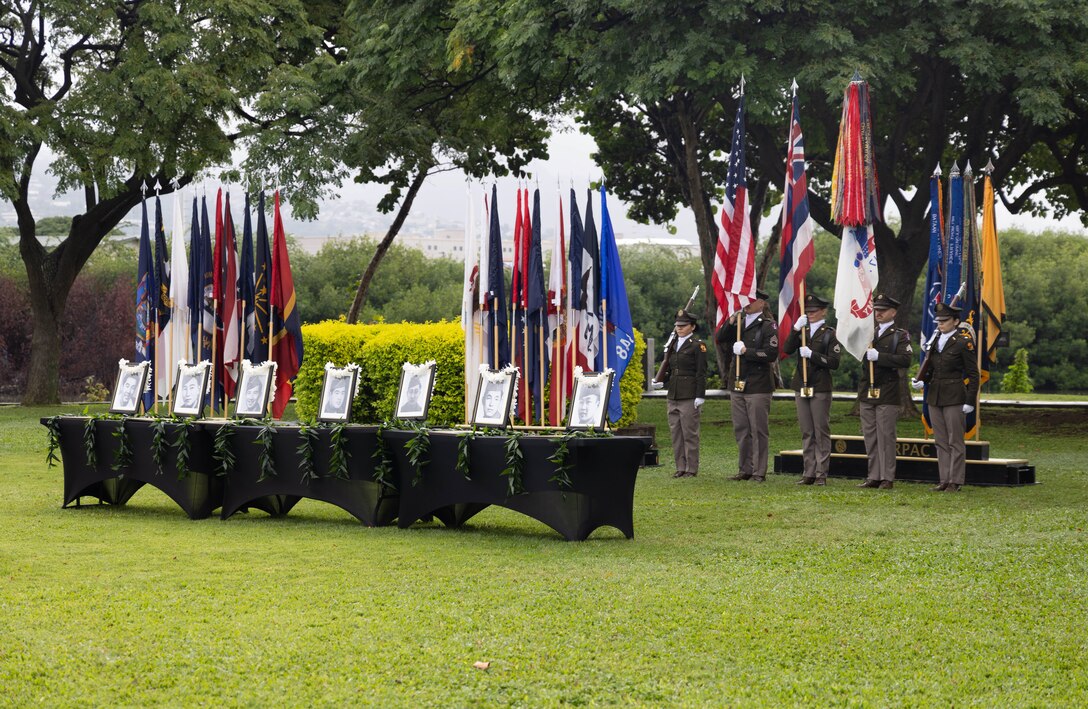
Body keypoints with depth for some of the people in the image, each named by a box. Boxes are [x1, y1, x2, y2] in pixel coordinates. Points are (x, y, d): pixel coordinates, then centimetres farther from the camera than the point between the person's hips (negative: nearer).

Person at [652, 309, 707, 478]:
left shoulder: (697, 345, -4)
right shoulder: (673, 345, 16)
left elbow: (701, 373, -9)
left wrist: (700, 396, -15)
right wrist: (661, 382, 2)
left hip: (689, 397, -7)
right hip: (673, 395, 7)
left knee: (689, 433, -3)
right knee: (675, 432, 7)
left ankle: (692, 468, 2)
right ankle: (681, 467, 14)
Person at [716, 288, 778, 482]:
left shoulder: (768, 326, -5)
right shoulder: (739, 323, 13)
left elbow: (771, 355, -15)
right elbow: (720, 339, 6)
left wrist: (746, 351, -16)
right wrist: (731, 321, -7)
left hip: (758, 386, -6)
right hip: (737, 384, 6)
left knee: (758, 431, -2)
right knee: (741, 430, 9)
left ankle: (759, 472, 2)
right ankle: (745, 470, 16)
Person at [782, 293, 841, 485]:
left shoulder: (829, 333, -2)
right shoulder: (802, 331, 11)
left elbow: (834, 363, -9)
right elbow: (787, 349, -3)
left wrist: (812, 355, -18)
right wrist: (796, 329, -12)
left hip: (820, 389, -5)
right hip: (801, 386, 5)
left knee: (821, 432, -2)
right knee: (806, 433, 7)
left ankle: (821, 474, 1)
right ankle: (809, 473, 11)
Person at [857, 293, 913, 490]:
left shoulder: (900, 335, -1)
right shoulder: (868, 332, 18)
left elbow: (905, 360, -15)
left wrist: (879, 356, -20)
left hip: (888, 394, -6)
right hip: (866, 392, 6)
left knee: (886, 436, -5)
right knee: (870, 436, 6)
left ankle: (887, 478, 0)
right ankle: (874, 477, 11)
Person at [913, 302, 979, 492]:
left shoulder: (964, 342, -8)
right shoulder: (935, 340, 12)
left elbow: (973, 374, -8)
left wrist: (970, 401, -12)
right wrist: (922, 381, -1)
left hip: (954, 397, -7)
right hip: (934, 396, 7)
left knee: (955, 441, -2)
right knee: (941, 442, 9)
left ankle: (956, 482, 2)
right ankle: (944, 481, 14)